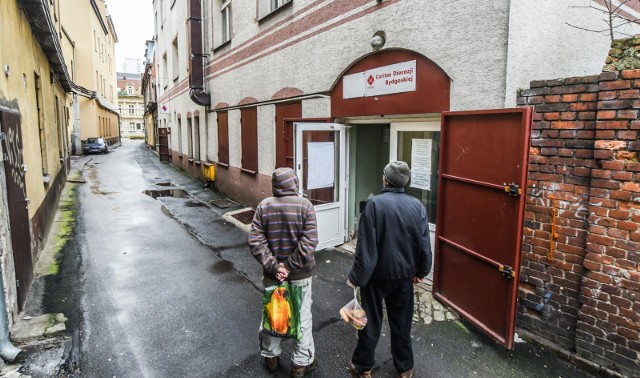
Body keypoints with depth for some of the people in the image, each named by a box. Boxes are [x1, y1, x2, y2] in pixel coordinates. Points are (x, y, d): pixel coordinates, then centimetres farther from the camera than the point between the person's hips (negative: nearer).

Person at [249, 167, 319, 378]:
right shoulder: (304, 205, -13)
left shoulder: (264, 206, -6)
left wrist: (273, 266, -12)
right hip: (300, 274, -2)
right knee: (302, 317, 14)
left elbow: (255, 241, -11)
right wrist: (290, 265, -16)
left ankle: (270, 358, 39)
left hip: (272, 272, 3)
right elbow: (309, 242, -21)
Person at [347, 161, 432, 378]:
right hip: (404, 273, 4)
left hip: (377, 273, -3)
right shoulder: (417, 206, -5)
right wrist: (421, 271, 13)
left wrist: (357, 276, -10)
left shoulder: (375, 203, -18)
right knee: (402, 321, 19)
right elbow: (424, 244, -1)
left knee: (371, 321, 12)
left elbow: (365, 245, -18)